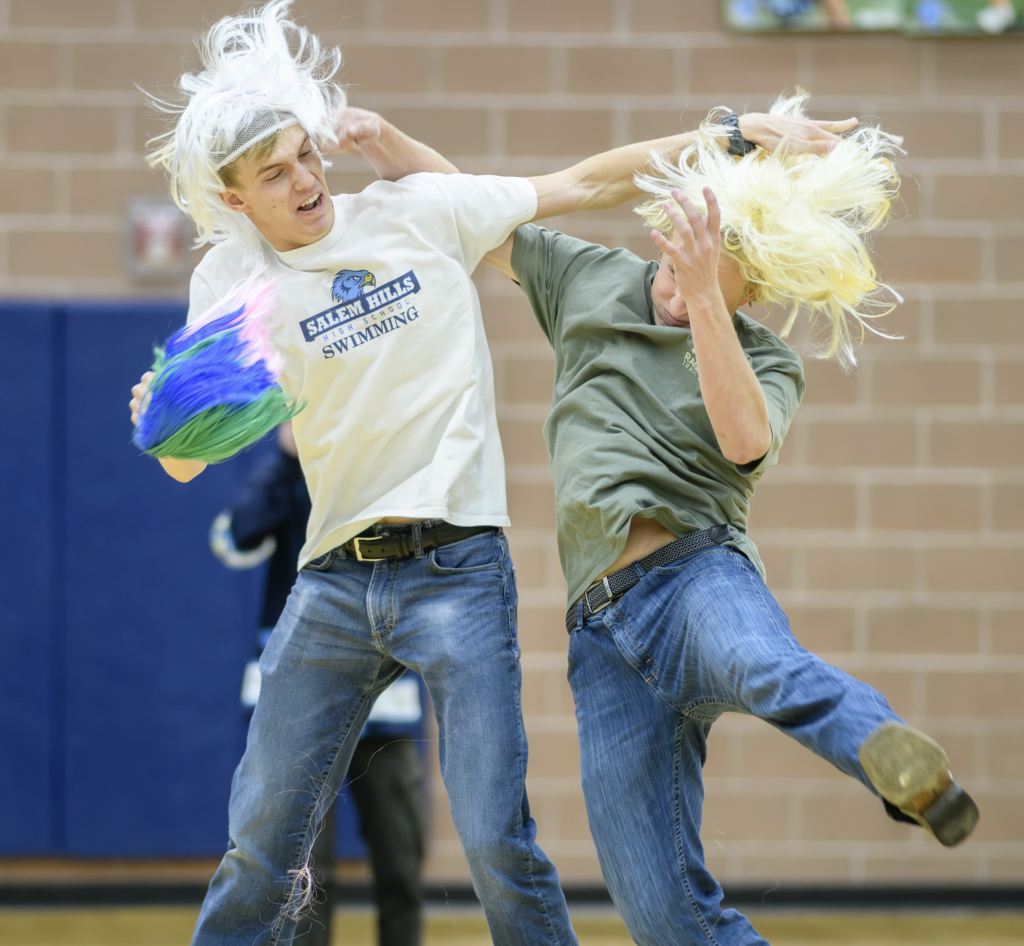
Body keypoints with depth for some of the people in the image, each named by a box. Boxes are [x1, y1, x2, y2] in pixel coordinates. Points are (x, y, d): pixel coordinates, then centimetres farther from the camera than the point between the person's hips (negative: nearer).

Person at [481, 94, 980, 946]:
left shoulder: (766, 364, 10)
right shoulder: (590, 281, 20)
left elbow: (746, 440, -12)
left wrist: (702, 296, -18)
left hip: (697, 569, -3)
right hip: (603, 631, 3)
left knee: (764, 667, -44)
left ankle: (902, 764, -71)